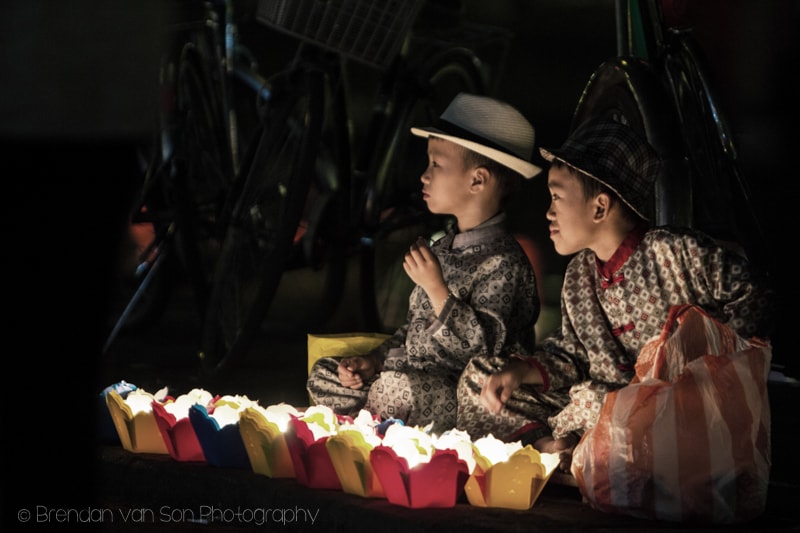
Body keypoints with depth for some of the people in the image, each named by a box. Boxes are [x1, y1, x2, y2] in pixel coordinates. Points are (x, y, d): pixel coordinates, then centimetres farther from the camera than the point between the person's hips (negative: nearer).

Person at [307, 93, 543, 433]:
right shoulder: (442, 249, 13)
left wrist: (436, 287, -24)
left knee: (395, 389, -35)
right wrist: (373, 362, 6)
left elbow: (482, 348, -23)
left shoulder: (503, 261, -15)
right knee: (323, 375, 2)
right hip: (414, 378, 9)